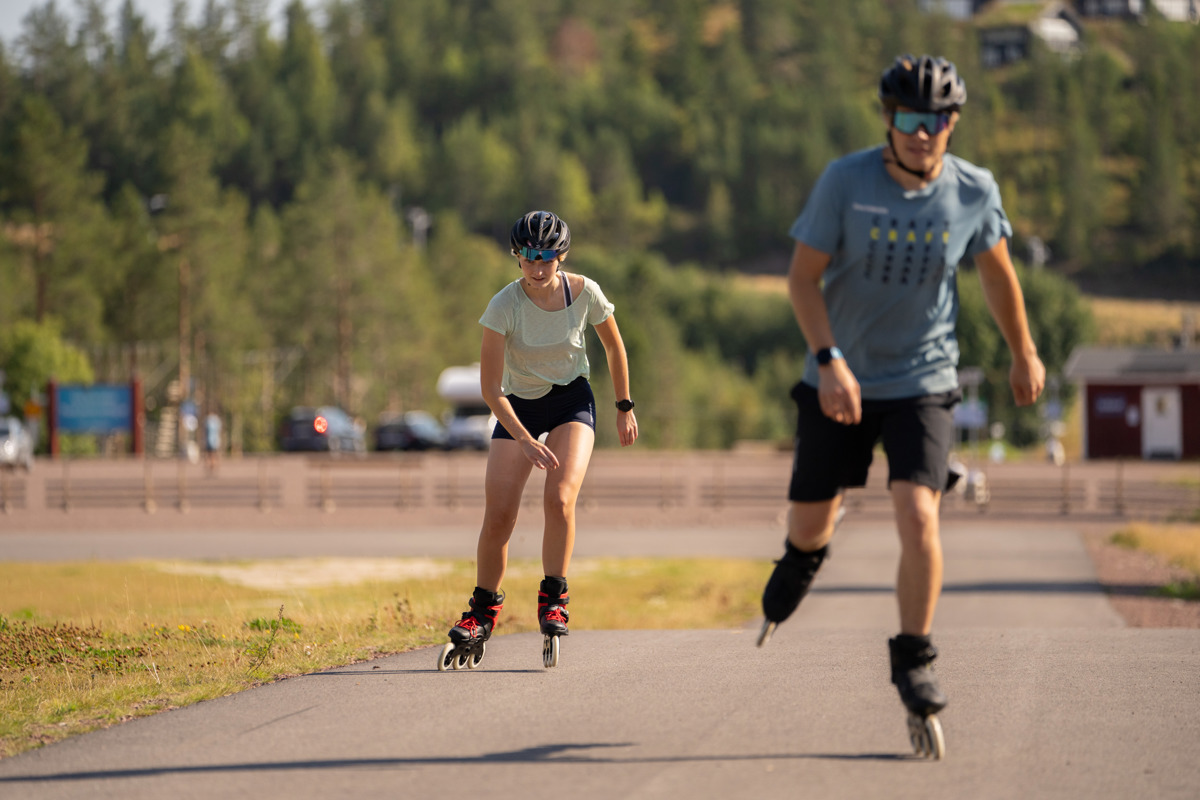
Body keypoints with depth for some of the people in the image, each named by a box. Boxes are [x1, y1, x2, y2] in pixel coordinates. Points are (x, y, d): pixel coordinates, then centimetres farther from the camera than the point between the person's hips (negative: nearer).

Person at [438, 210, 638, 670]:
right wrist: (526, 441, -30)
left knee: (559, 498, -25)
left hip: (571, 400, 0)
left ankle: (553, 599, -9)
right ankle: (482, 615, 10)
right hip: (517, 407, 0)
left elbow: (613, 346, 4)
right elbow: (489, 388, -21)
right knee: (497, 517, -9)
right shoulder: (505, 305, -22)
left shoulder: (584, 293, -16)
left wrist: (625, 407, 10)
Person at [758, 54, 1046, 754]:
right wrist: (829, 361, -23)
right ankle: (807, 554, 49)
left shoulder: (973, 191, -9)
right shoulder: (846, 182, -15)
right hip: (840, 381, 0)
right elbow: (803, 277, -10)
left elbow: (997, 269, 10)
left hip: (923, 382, 0)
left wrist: (1024, 353, 20)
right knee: (808, 520, 9)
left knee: (918, 517, -18)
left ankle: (914, 659, -1)